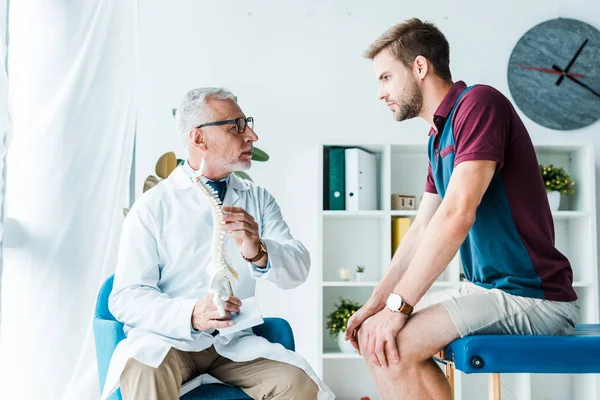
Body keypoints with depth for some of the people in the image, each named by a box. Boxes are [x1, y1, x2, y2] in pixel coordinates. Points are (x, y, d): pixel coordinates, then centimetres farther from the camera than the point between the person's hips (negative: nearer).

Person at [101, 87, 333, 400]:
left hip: (234, 340, 4)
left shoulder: (257, 199, 6)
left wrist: (258, 252, -28)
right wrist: (191, 314, -28)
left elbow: (298, 270, -6)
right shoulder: (152, 206, -5)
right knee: (144, 373, -34)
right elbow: (126, 297, -10)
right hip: (168, 337, -3)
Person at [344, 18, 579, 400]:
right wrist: (375, 303, 6)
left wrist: (397, 306, -22)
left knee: (391, 347, -22)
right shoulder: (439, 137, 13)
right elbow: (421, 231, 14)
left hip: (532, 297, -9)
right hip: (487, 288, 9)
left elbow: (457, 215, -25)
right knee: (371, 335, 7)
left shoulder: (478, 103, -16)